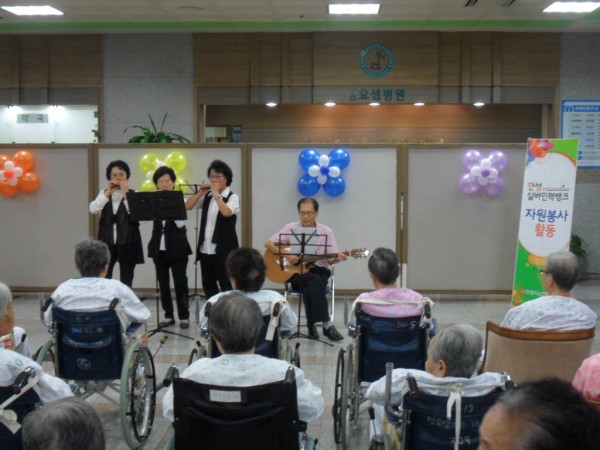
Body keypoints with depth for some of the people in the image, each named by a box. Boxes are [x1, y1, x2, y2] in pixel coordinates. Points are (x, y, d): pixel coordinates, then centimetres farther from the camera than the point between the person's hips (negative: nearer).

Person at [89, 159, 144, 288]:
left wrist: (125, 193, -15)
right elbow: (93, 209, -5)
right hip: (107, 240, 2)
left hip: (127, 241, -2)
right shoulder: (104, 193, 11)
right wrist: (108, 192, -9)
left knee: (126, 281, 5)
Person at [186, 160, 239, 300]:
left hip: (223, 249, -6)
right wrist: (201, 192, -3)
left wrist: (216, 194, -17)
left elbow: (226, 212, -24)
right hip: (205, 248, 6)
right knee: (208, 285, 12)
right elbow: (187, 206, 5)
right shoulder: (207, 196, 11)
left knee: (226, 286, -1)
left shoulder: (232, 197, -5)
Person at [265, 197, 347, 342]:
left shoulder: (326, 231, 4)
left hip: (319, 271, 1)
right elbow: (268, 243, -2)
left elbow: (330, 259, 2)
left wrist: (337, 258, -21)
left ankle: (313, 325, -22)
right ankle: (327, 324, -31)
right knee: (314, 281, -33)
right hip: (296, 272, -1)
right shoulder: (291, 228, 1)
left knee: (310, 286, -34)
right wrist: (286, 254, -16)